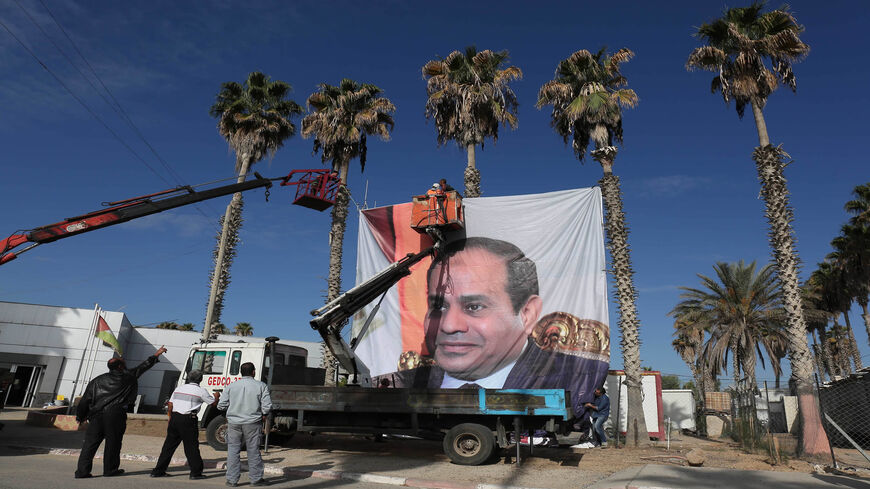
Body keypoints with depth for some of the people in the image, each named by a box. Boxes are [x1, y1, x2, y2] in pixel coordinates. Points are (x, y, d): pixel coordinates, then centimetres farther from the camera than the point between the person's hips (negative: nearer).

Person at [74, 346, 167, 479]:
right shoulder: (127, 377, 7)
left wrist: (80, 416, 22)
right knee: (113, 442, 6)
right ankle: (110, 469, 13)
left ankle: (82, 471, 1)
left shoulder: (97, 381, 15)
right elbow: (142, 367, 17)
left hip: (97, 415, 4)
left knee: (90, 442, 5)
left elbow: (85, 399, 14)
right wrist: (156, 355, 29)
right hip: (115, 414, -4)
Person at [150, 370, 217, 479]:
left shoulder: (179, 389, 13)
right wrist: (216, 396, 27)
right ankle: (196, 472, 7)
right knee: (191, 446, 2)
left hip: (175, 417, 5)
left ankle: (158, 471, 19)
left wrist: (170, 419, 22)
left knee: (169, 445, 14)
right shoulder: (201, 391, -2)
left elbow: (170, 405, 13)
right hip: (188, 420, -5)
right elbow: (213, 402, 6)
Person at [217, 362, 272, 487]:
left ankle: (231, 480, 15)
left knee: (233, 451, 11)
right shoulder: (261, 386, -3)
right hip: (252, 423, -2)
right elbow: (267, 406, -8)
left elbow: (221, 406, 4)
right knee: (253, 451, 7)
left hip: (233, 422, 2)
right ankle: (256, 478, 14)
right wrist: (264, 415, 11)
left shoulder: (231, 386, 3)